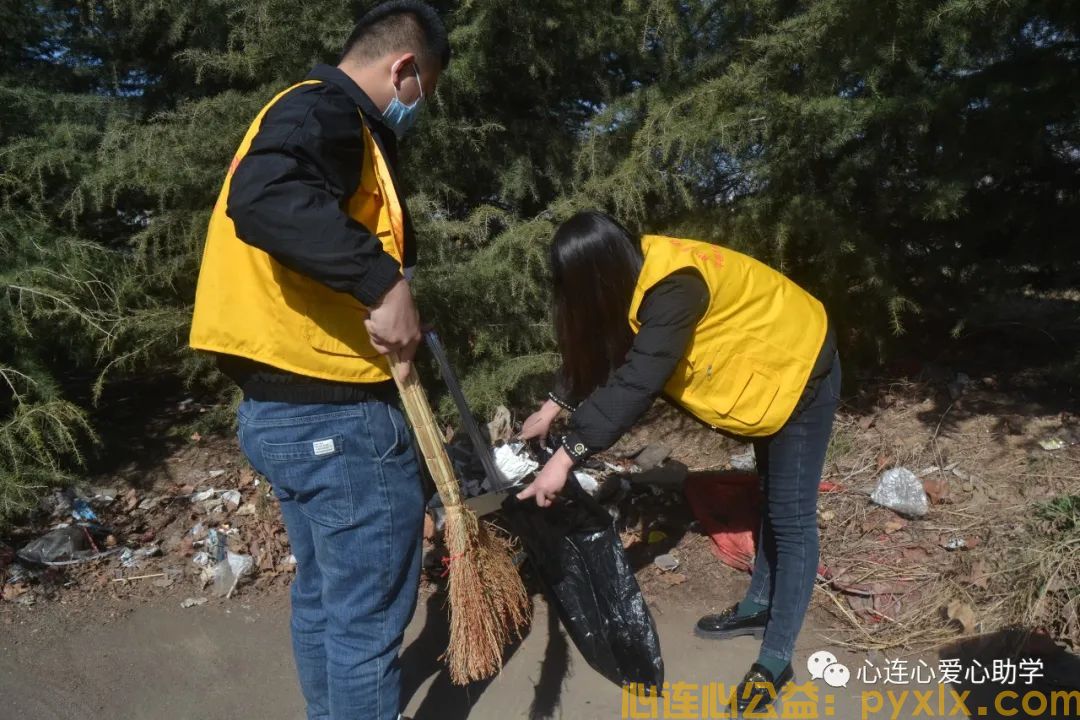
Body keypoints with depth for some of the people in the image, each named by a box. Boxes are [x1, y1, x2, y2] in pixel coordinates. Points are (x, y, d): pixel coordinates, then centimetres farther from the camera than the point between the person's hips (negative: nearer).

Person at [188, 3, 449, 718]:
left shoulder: (316, 115, 21)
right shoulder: (325, 110, -11)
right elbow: (264, 199, -32)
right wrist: (383, 282, -32)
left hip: (283, 405, 11)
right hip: (338, 415, -10)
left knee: (324, 597, 23)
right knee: (369, 613, 4)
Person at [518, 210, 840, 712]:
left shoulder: (674, 287, -36)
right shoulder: (638, 273, -8)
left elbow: (634, 383, -41)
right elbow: (597, 349, 3)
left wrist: (566, 456, -40)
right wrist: (553, 406, -1)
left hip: (798, 369, -9)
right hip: (769, 367, 10)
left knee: (790, 517, -4)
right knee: (771, 499, 20)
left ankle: (776, 659, 7)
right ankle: (759, 608, 37)